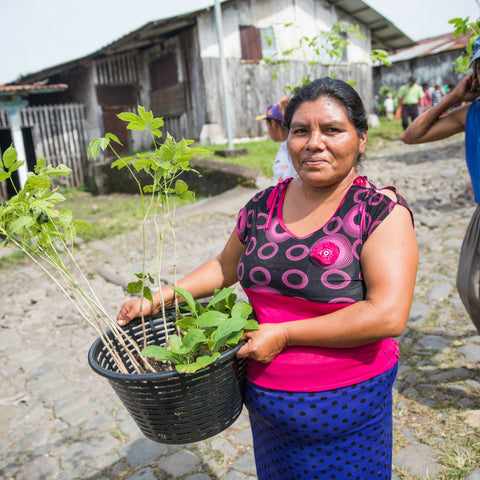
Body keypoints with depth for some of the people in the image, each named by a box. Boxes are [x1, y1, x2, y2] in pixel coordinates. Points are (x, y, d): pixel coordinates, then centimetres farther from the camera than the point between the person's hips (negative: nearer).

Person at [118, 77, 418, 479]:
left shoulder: (383, 212, -15)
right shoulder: (263, 206, -1)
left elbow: (389, 315, -24)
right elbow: (226, 266, 13)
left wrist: (283, 333, -21)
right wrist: (156, 301, 6)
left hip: (344, 407, -4)